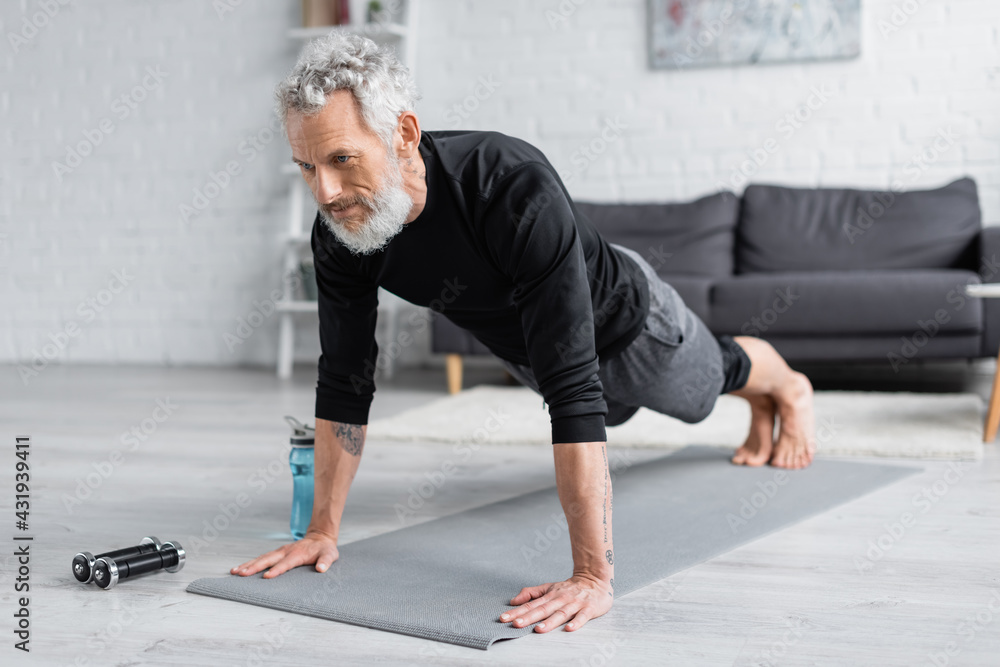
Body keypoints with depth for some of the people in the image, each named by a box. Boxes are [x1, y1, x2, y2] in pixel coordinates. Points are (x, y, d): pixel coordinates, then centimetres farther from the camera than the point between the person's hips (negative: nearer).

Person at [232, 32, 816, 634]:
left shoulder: (517, 191, -50)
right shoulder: (339, 233, -31)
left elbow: (574, 389, -53)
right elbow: (346, 382, -18)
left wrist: (594, 576, -55)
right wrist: (323, 530, -16)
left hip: (625, 324, -6)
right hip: (527, 350, 6)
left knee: (715, 378, 27)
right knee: (616, 405, 37)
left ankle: (789, 389, 66)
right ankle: (759, 417, 70)